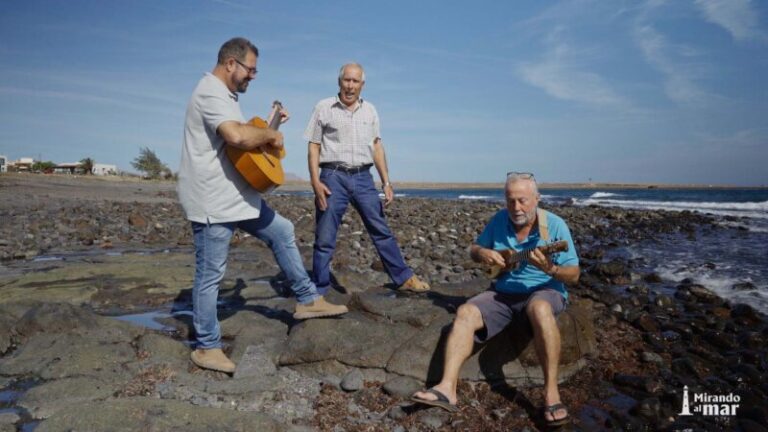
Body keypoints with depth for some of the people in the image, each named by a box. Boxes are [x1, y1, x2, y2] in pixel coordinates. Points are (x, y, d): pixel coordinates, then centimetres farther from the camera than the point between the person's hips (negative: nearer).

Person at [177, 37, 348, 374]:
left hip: (237, 195, 11)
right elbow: (237, 136, -35)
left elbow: (243, 135, 26)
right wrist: (271, 135, -17)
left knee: (282, 232, 16)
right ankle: (207, 347, 14)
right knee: (210, 275, 0)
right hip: (213, 202, -10)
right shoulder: (211, 93, -17)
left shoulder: (226, 94, 16)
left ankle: (307, 300, 26)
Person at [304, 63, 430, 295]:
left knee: (382, 231, 7)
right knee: (325, 238, 0)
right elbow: (314, 147, 0)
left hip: (362, 177, 3)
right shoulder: (323, 108, 3)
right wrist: (315, 182, -11)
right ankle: (319, 290, 12)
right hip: (333, 177, -3)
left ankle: (404, 278, 17)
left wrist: (386, 182, 8)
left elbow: (377, 146, 14)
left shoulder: (370, 110, 13)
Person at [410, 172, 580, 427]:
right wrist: (482, 253, -11)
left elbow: (574, 275, -7)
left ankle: (551, 393, -33)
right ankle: (447, 388, -31)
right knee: (465, 313, -22)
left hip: (545, 291, -4)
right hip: (503, 293, 4)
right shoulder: (499, 220, 3)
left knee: (540, 309, -40)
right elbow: (474, 249, 13)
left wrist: (551, 269, -29)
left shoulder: (555, 225, -8)